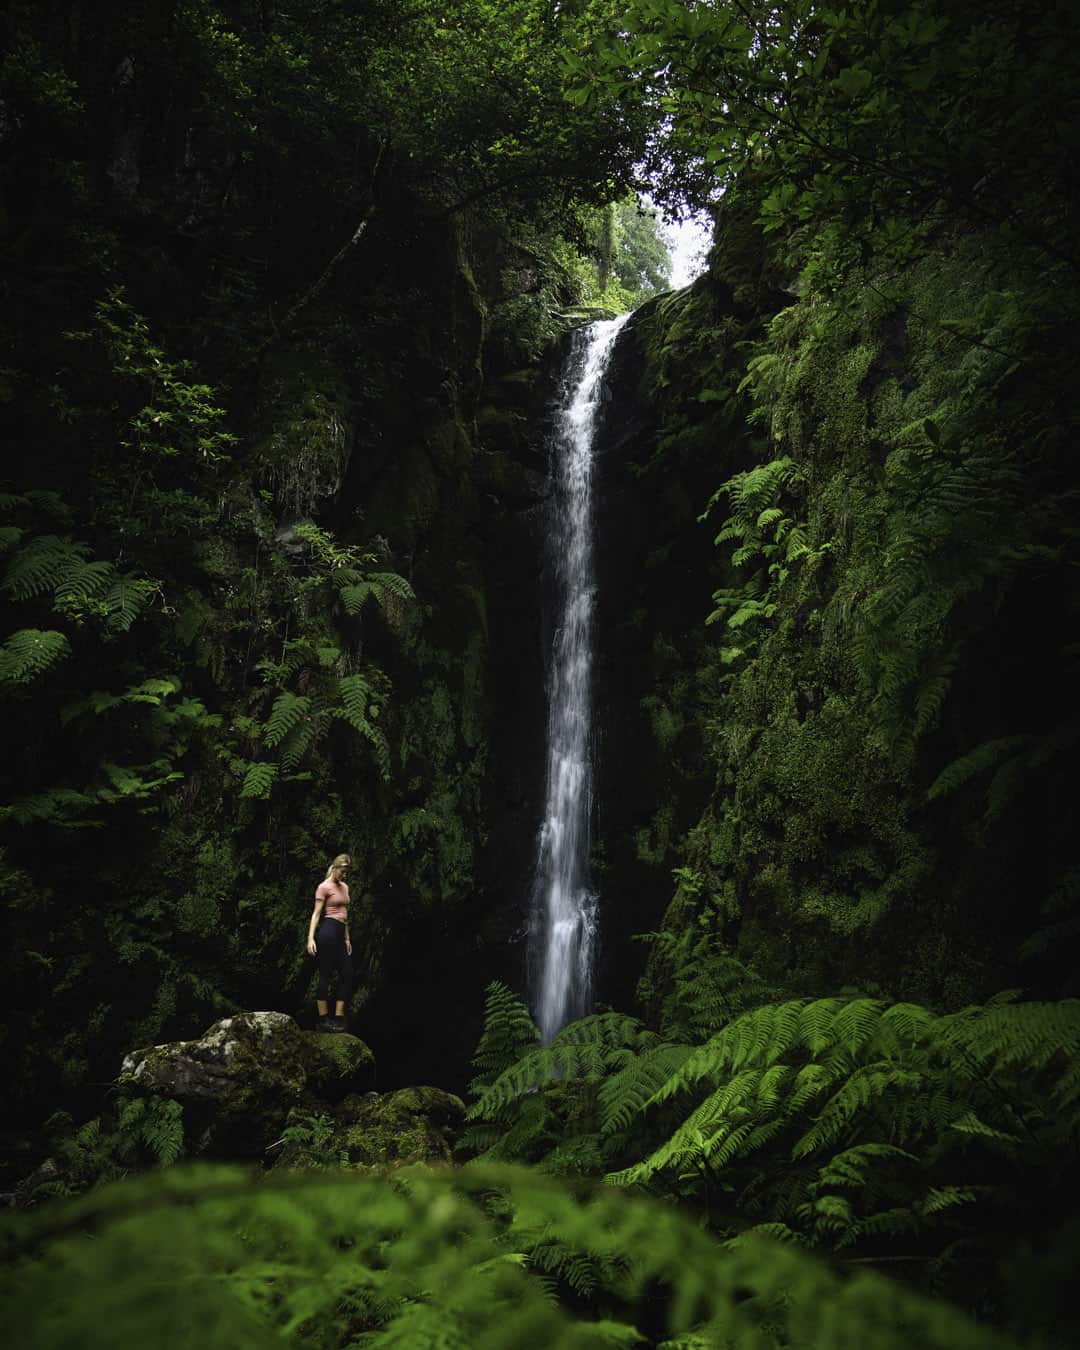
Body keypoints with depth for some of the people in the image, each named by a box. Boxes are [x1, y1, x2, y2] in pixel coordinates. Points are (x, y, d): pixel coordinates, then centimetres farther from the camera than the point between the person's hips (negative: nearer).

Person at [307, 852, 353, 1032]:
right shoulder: (324, 886, -4)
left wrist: (347, 939, 21)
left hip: (340, 934, 9)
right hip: (328, 931, -9)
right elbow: (316, 913, -10)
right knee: (325, 975, -4)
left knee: (347, 974, 5)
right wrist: (311, 938, -19)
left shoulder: (344, 887, 19)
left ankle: (338, 1018, 10)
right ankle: (323, 1019, 2)